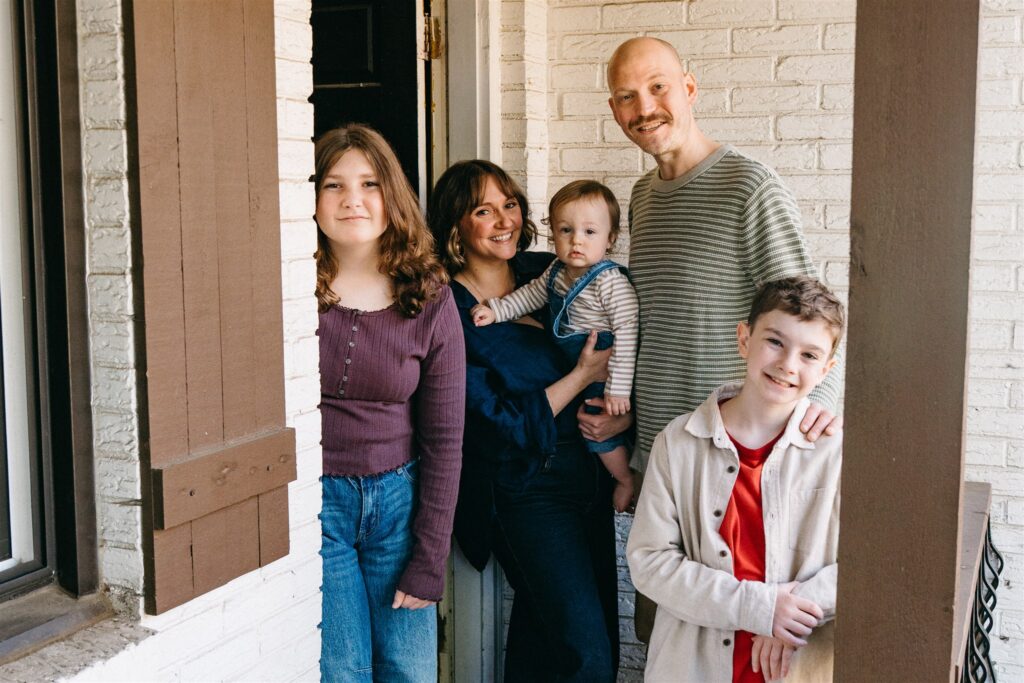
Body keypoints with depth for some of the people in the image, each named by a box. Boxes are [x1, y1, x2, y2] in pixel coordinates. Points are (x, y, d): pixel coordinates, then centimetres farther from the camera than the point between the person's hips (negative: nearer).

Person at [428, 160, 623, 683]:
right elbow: (500, 427, -15)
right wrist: (581, 376, -14)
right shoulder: (449, 313, -12)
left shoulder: (548, 271, 4)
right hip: (527, 488, -6)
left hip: (590, 468, 6)